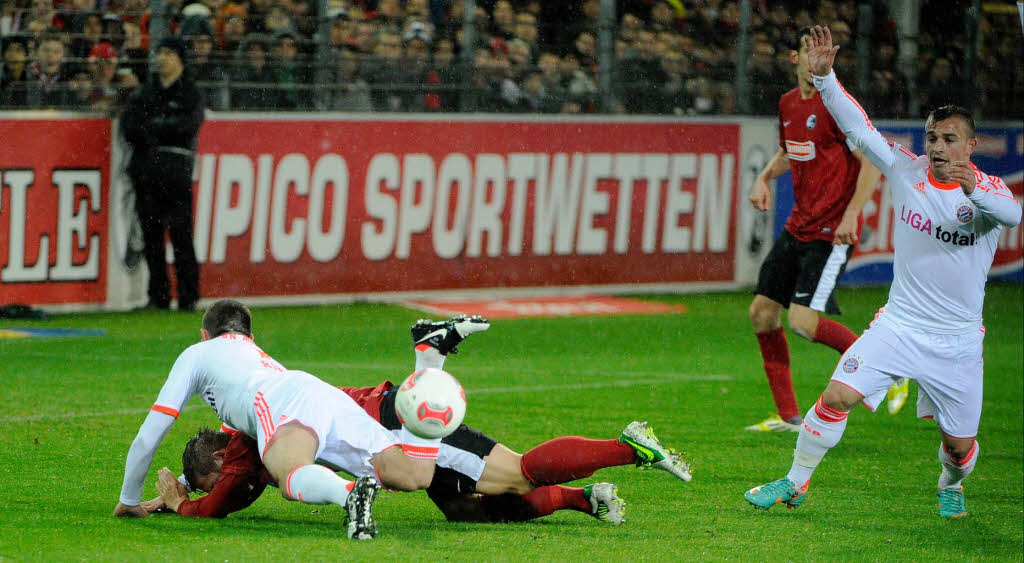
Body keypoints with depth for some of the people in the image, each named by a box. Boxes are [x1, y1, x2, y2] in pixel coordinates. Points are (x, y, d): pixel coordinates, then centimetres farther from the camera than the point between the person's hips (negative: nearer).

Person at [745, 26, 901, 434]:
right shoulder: (788, 103, 10)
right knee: (762, 313, 7)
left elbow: (873, 160, -16)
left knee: (804, 321, -18)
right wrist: (765, 177, 10)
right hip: (798, 227, 9)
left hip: (832, 232, -9)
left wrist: (851, 214, -23)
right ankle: (788, 415, 16)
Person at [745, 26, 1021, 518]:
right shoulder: (908, 172, -2)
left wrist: (975, 194, -53)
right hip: (899, 324, 2)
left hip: (957, 343, -1)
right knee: (837, 397, -15)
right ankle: (795, 484, 1)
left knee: (959, 444, 5)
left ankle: (950, 485, 41)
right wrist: (824, 76, -17)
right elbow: (858, 127, -4)